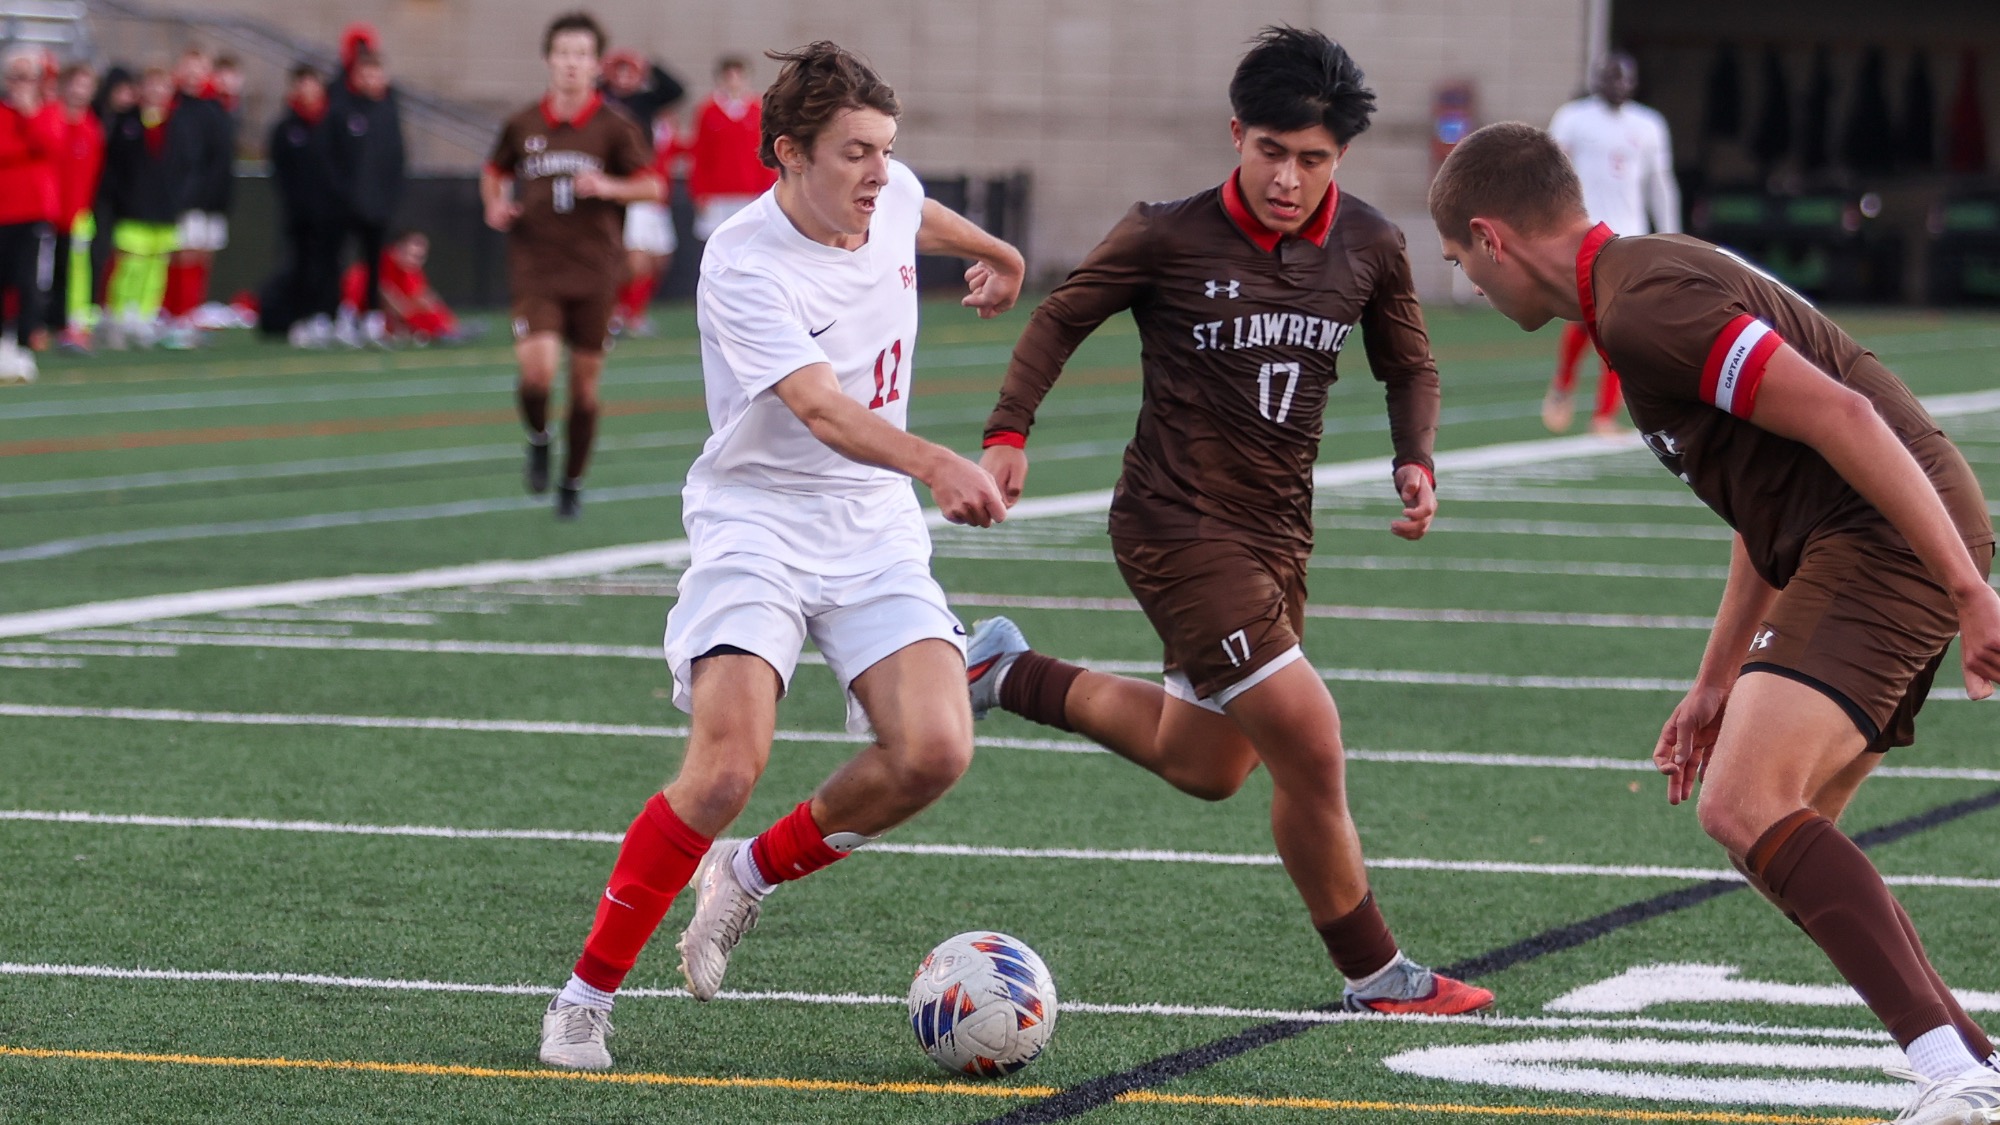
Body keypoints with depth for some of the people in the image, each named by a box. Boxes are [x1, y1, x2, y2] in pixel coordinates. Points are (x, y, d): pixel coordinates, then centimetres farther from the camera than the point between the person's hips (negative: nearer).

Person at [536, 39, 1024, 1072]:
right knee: (726, 766, -24)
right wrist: (935, 465, -51)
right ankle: (587, 995, -7)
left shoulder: (890, 199, 0)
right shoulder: (744, 264, -21)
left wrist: (991, 251, 48)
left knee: (934, 752, -16)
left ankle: (753, 872, 12)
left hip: (874, 531, 6)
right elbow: (822, 409, -35)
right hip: (756, 525, -6)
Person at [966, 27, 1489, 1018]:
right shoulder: (1168, 237, -13)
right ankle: (1373, 974, 1)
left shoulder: (1370, 247, 0)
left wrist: (1415, 459, -2)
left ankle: (1007, 676, 37)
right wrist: (1008, 433, -10)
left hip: (1277, 538, 7)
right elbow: (1063, 317, 1)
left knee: (1204, 767, 20)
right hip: (1178, 529, -7)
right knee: (1310, 745, -15)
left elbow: (1408, 365, 15)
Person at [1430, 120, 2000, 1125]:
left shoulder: (1647, 307, -15)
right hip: (1852, 544, 11)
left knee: (1746, 806, -22)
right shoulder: (1647, 278, 20)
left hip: (1888, 539, -11)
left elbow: (1842, 417, -23)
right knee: (1780, 834, 14)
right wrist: (1718, 681, 29)